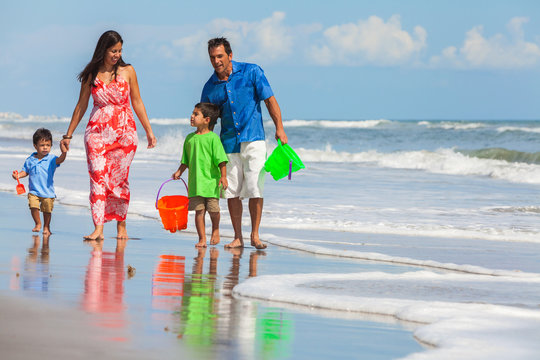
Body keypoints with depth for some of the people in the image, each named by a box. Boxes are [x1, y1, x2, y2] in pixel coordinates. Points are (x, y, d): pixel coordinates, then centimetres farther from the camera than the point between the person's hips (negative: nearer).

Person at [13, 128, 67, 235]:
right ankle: (38, 224, 10)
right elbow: (25, 171, 12)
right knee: (33, 206, -13)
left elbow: (59, 160, -25)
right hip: (33, 191, 1)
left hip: (48, 191, -1)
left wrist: (64, 153, -45)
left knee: (47, 210, 4)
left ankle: (46, 226, 27)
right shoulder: (30, 160, 2)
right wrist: (18, 175, -7)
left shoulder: (51, 159, -6)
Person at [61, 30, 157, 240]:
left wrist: (149, 131, 7)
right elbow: (81, 105, 12)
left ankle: (121, 225, 18)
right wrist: (68, 134, 13)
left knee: (120, 180, 2)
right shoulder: (91, 75, 5)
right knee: (98, 177, -12)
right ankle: (98, 228, -17)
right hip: (97, 131, 0)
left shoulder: (127, 71, 4)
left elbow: (137, 103, 9)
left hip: (124, 131, 0)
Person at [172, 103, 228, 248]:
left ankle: (215, 230, 26)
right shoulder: (190, 138, 10)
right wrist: (179, 171, 9)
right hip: (195, 181, 4)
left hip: (211, 181, -4)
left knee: (213, 209, -1)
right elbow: (186, 160, 19)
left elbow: (221, 159, -8)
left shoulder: (212, 138, -6)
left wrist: (223, 176, -14)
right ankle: (202, 238, 4)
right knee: (199, 210, 0)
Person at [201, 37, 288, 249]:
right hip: (228, 142, 3)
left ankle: (255, 235, -1)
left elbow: (269, 100, 0)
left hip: (252, 138, -3)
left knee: (254, 188, -9)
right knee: (232, 191, 1)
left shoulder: (251, 72, -2)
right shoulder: (210, 87, 6)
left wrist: (279, 128, -10)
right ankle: (238, 237, 9)